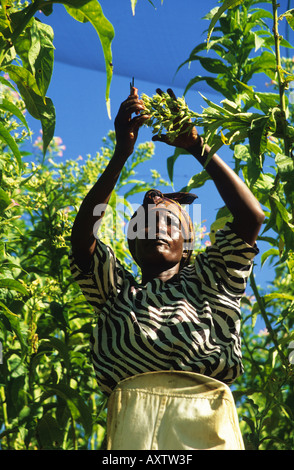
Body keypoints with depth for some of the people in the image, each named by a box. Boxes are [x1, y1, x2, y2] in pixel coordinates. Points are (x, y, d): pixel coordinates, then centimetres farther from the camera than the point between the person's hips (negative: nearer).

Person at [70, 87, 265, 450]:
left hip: (206, 410, 0)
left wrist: (197, 147, 18)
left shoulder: (209, 280, 28)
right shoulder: (117, 291, 28)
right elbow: (82, 234, 13)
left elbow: (251, 217, 15)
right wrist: (122, 152, 10)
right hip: (132, 414, 0)